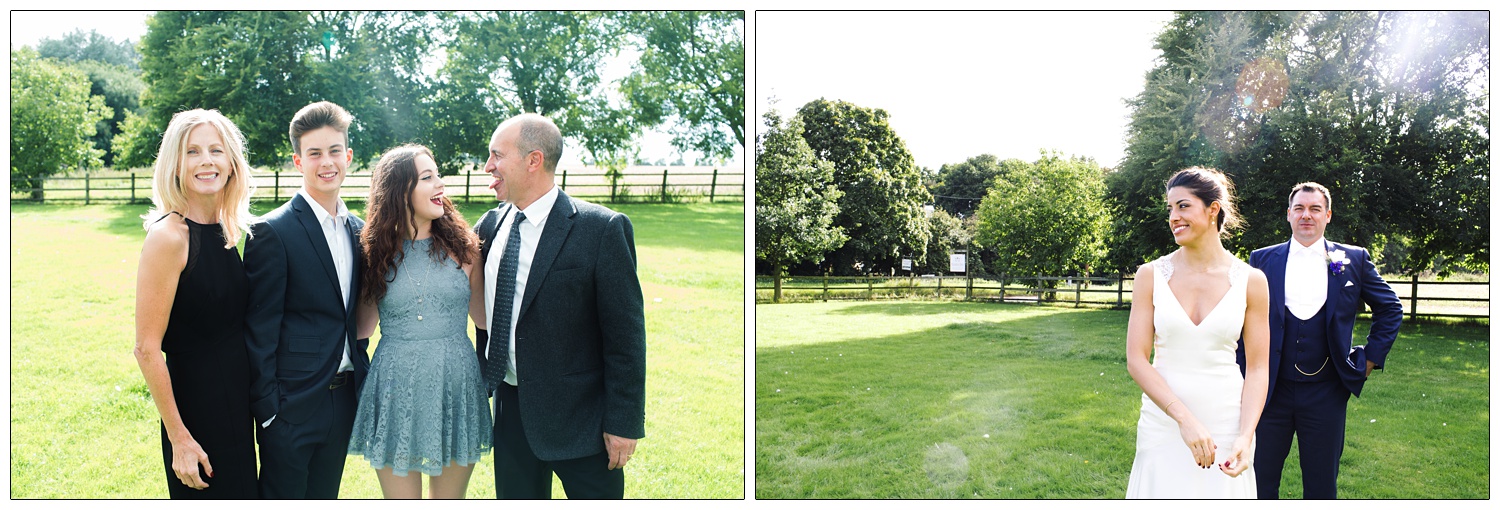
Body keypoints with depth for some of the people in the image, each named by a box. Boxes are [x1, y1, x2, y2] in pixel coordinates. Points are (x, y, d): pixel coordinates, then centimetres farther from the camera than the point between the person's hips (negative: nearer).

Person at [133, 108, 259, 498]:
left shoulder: (226, 232, 5)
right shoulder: (169, 236, -17)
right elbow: (147, 348, -17)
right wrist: (179, 439, -17)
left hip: (235, 406, 7)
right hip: (196, 411, -7)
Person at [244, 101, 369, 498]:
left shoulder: (358, 229, 8)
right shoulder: (272, 233, -13)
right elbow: (260, 331, -12)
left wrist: (362, 375, 11)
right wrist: (267, 409, -12)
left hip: (344, 399, 6)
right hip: (293, 402, -6)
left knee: (325, 496, 18)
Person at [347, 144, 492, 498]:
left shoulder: (461, 248, 2)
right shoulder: (376, 253, 2)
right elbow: (362, 330, 10)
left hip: (455, 388, 1)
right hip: (395, 391, 0)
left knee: (449, 497, 14)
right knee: (401, 497, 10)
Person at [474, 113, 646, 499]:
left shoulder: (603, 229, -13)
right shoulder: (492, 224, 5)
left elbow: (625, 334, -13)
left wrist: (623, 423, -13)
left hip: (577, 415, -5)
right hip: (511, 408, 6)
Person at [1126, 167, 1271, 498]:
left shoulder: (1250, 281, -1)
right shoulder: (1151, 276, -2)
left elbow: (1257, 368, 0)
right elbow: (1136, 358, -7)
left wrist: (1245, 436, -13)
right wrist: (1185, 418, -17)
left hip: (1226, 426, 0)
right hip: (1163, 425, 0)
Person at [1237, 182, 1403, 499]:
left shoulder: (1354, 260, 3)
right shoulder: (1262, 260, 3)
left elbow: (1390, 308, 13)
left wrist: (1371, 358, 6)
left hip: (1326, 394, 0)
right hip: (1272, 391, 0)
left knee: (1321, 485, 11)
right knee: (1260, 479, 7)